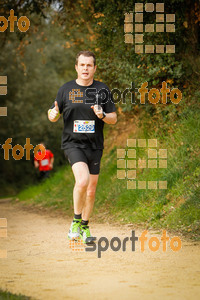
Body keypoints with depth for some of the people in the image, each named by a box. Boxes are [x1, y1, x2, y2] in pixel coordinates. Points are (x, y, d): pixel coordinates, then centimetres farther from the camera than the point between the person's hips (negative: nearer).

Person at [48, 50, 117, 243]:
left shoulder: (102, 90, 5)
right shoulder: (66, 89, 3)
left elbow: (114, 119, 8)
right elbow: (53, 116, 10)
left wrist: (103, 116, -14)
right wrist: (53, 114, -15)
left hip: (94, 146, 3)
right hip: (72, 143, -2)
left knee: (91, 190, 7)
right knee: (82, 180, -24)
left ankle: (84, 227, 25)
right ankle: (76, 221, -6)